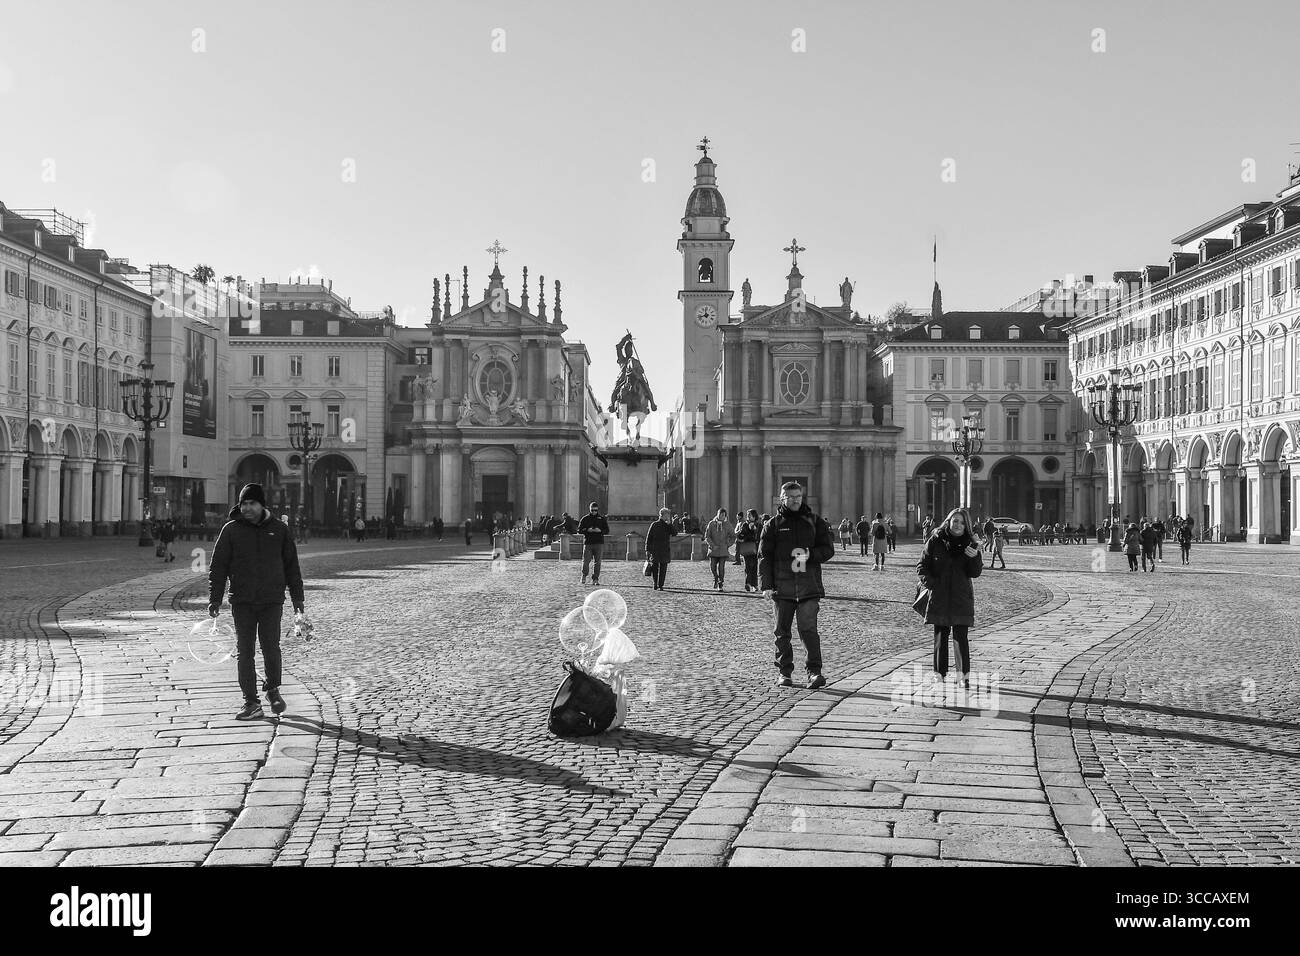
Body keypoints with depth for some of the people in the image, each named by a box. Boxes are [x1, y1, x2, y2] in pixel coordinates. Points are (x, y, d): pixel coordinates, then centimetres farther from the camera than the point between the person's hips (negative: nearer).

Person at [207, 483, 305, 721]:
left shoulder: (278, 530, 7)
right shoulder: (231, 530, 3)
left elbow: (291, 565, 14)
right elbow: (218, 566, 3)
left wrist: (297, 596, 11)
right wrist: (214, 599, -3)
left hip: (272, 601, 0)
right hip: (242, 602, 0)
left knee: (271, 647, -7)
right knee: (245, 652, 0)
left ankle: (272, 689, 19)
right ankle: (251, 703, 6)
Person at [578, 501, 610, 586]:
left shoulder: (602, 519, 9)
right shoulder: (585, 518, 7)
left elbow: (607, 530, 7)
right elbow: (579, 530, 4)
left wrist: (600, 530, -12)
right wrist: (588, 530, -13)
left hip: (599, 543, 1)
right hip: (588, 543, -1)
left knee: (597, 562, -2)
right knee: (586, 561, -7)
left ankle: (595, 579, 4)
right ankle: (584, 576, 17)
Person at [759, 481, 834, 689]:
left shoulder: (815, 522, 9)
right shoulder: (773, 525, 8)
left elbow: (828, 549, 9)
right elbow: (764, 556, 6)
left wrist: (810, 555, -12)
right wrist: (766, 584, -4)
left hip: (809, 587, -1)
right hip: (782, 586, 1)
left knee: (808, 629, -12)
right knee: (782, 631, 7)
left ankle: (815, 672, -9)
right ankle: (784, 672, 17)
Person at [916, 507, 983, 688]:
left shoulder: (970, 544, 4)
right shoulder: (935, 541, 1)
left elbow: (975, 573, 0)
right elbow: (922, 565, 4)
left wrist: (975, 558, -18)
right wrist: (928, 581, -12)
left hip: (961, 598, 0)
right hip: (939, 597, 0)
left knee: (961, 638, -6)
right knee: (940, 637, 6)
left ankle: (965, 675, 2)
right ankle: (941, 674, 14)